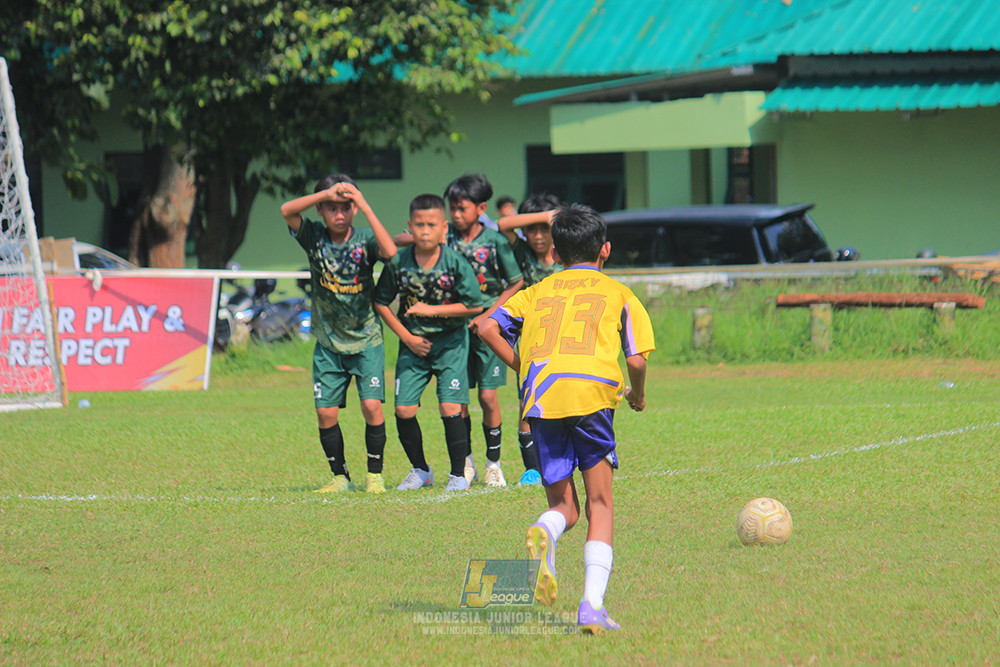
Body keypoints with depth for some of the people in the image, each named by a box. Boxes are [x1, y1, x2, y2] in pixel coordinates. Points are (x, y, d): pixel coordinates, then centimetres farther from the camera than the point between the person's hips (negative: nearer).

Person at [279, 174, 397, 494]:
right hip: (328, 342, 2)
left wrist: (365, 206, -30)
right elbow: (286, 210, -20)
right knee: (325, 412, -1)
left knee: (371, 405, -14)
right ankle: (340, 477, 15)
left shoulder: (364, 239, -10)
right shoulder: (314, 237, -4)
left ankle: (375, 474, 2)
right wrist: (327, 192, -28)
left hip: (366, 339, -2)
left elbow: (390, 251, -32)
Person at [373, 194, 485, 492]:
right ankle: (420, 470, 19)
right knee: (404, 410, -2)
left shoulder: (455, 263, -13)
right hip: (413, 344, 3)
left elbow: (474, 305, -12)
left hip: (450, 343, -3)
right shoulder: (398, 263, -7)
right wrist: (406, 337, -3)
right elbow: (381, 302, 4)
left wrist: (431, 310, -15)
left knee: (450, 408, -12)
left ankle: (458, 474, 5)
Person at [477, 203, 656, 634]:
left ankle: (543, 535, -26)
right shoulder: (618, 294, 17)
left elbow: (489, 328, 11)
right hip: (592, 392, -2)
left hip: (542, 401, 2)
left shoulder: (538, 291, 24)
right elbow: (636, 359, 6)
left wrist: (522, 368, 21)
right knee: (600, 504, 7)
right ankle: (592, 605, -10)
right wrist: (637, 394, 26)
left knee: (563, 505, 12)